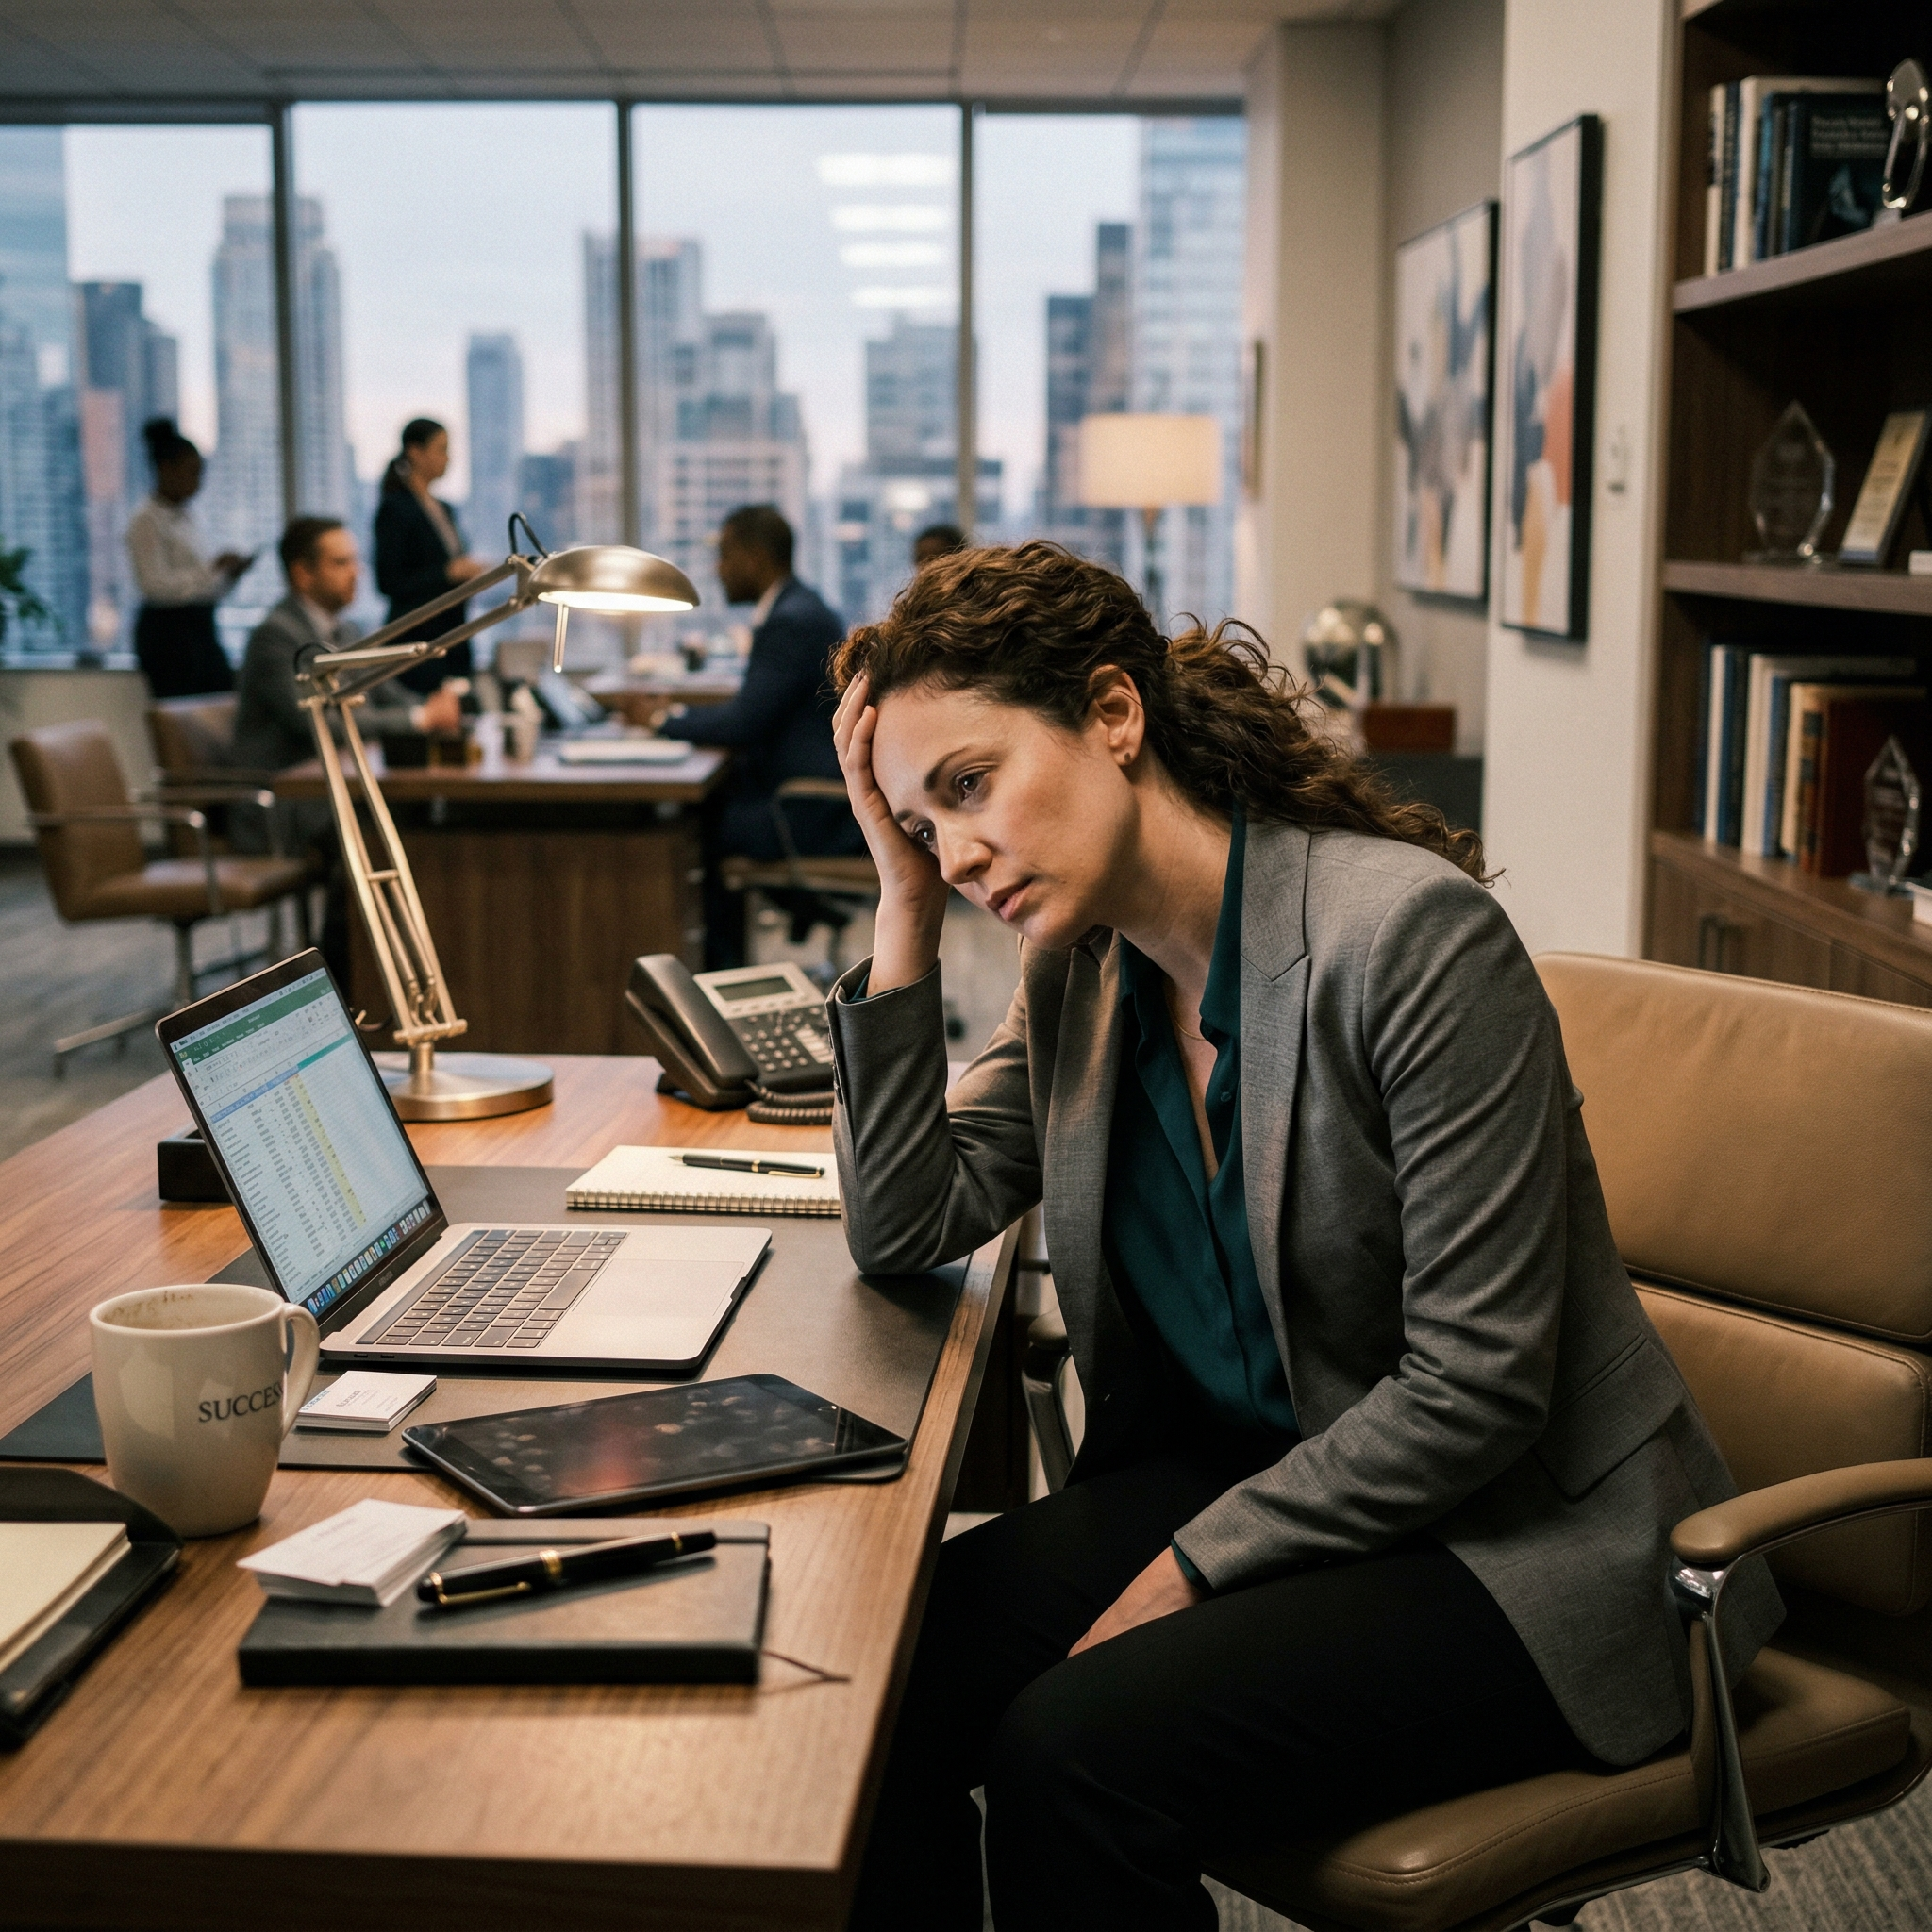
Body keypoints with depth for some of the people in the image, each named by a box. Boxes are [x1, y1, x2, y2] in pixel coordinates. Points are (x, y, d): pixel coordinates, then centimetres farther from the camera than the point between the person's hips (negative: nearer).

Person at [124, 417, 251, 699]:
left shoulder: (186, 517, 17)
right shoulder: (146, 521, -8)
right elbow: (156, 585, -18)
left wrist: (230, 573, 3)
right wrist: (213, 568, -19)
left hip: (201, 629, 8)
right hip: (167, 631, -8)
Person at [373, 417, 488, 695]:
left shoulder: (443, 510, 17)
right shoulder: (395, 508, -7)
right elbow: (389, 583, -14)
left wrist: (468, 571, 5)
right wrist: (449, 573, -17)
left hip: (453, 634, 8)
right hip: (417, 638, -8)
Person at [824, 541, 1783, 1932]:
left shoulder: (1412, 933, -22)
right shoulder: (1082, 961, 2)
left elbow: (1474, 1387, -21)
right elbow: (907, 1226, 2)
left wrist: (1191, 1568, -18)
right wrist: (906, 904, -5)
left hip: (1520, 1542, -6)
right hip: (1234, 1476, 7)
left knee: (1070, 1751, -25)